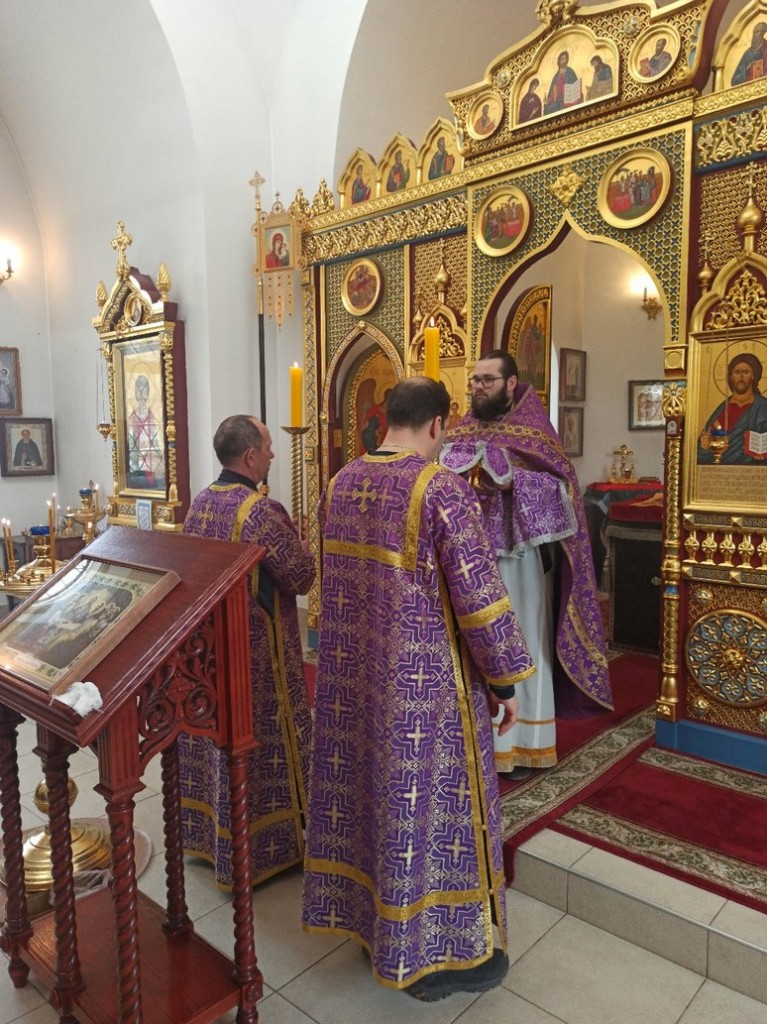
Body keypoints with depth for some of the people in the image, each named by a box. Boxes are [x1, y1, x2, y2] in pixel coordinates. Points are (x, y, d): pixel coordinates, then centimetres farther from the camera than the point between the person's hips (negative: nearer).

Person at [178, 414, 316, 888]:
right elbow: (303, 576, -17)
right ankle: (264, 849, 22)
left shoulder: (199, 504, 3)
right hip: (257, 649, -8)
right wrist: (298, 546, 3)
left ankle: (206, 832, 35)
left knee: (215, 733, 20)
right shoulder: (262, 510, -23)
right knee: (256, 744, 6)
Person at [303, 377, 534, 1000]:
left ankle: (361, 915, 40)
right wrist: (507, 680, -7)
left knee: (364, 787, 21)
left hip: (352, 676, 7)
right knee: (425, 802, 9)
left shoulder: (340, 484, 3)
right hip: (423, 682, -7)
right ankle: (434, 955, 27)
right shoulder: (443, 489, -19)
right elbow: (479, 596, -18)